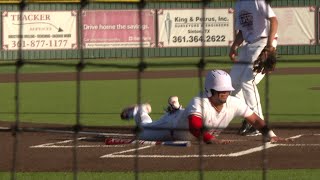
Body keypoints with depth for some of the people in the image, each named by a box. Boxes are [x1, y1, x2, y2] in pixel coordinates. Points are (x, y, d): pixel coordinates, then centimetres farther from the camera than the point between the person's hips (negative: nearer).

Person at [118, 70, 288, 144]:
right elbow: (195, 128, -61)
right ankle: (139, 111, 52)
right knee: (146, 131, 25)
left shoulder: (233, 103, -32)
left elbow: (255, 120, -29)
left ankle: (175, 108, 62)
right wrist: (211, 139, -77)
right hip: (175, 125, -4)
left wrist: (271, 135, -43)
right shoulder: (198, 103, -47)